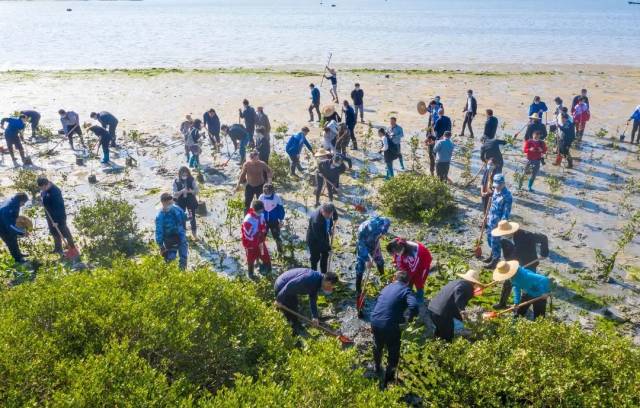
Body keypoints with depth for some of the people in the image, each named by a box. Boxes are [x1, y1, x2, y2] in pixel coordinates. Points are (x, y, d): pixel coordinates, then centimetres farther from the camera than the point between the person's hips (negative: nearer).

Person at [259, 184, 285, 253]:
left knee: (276, 237, 6)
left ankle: (280, 250, 29)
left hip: (274, 221, -2)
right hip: (264, 221, 2)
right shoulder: (261, 197, -13)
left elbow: (281, 209, -7)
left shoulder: (277, 198, -18)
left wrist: (281, 221, -3)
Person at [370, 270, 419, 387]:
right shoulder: (406, 290, -4)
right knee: (393, 354, 18)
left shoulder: (387, 287, 15)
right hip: (390, 326, -6)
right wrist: (409, 318, -4)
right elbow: (414, 307, -22)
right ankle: (387, 381, 28)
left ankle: (377, 368, 56)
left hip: (375, 322, 6)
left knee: (378, 347, 33)